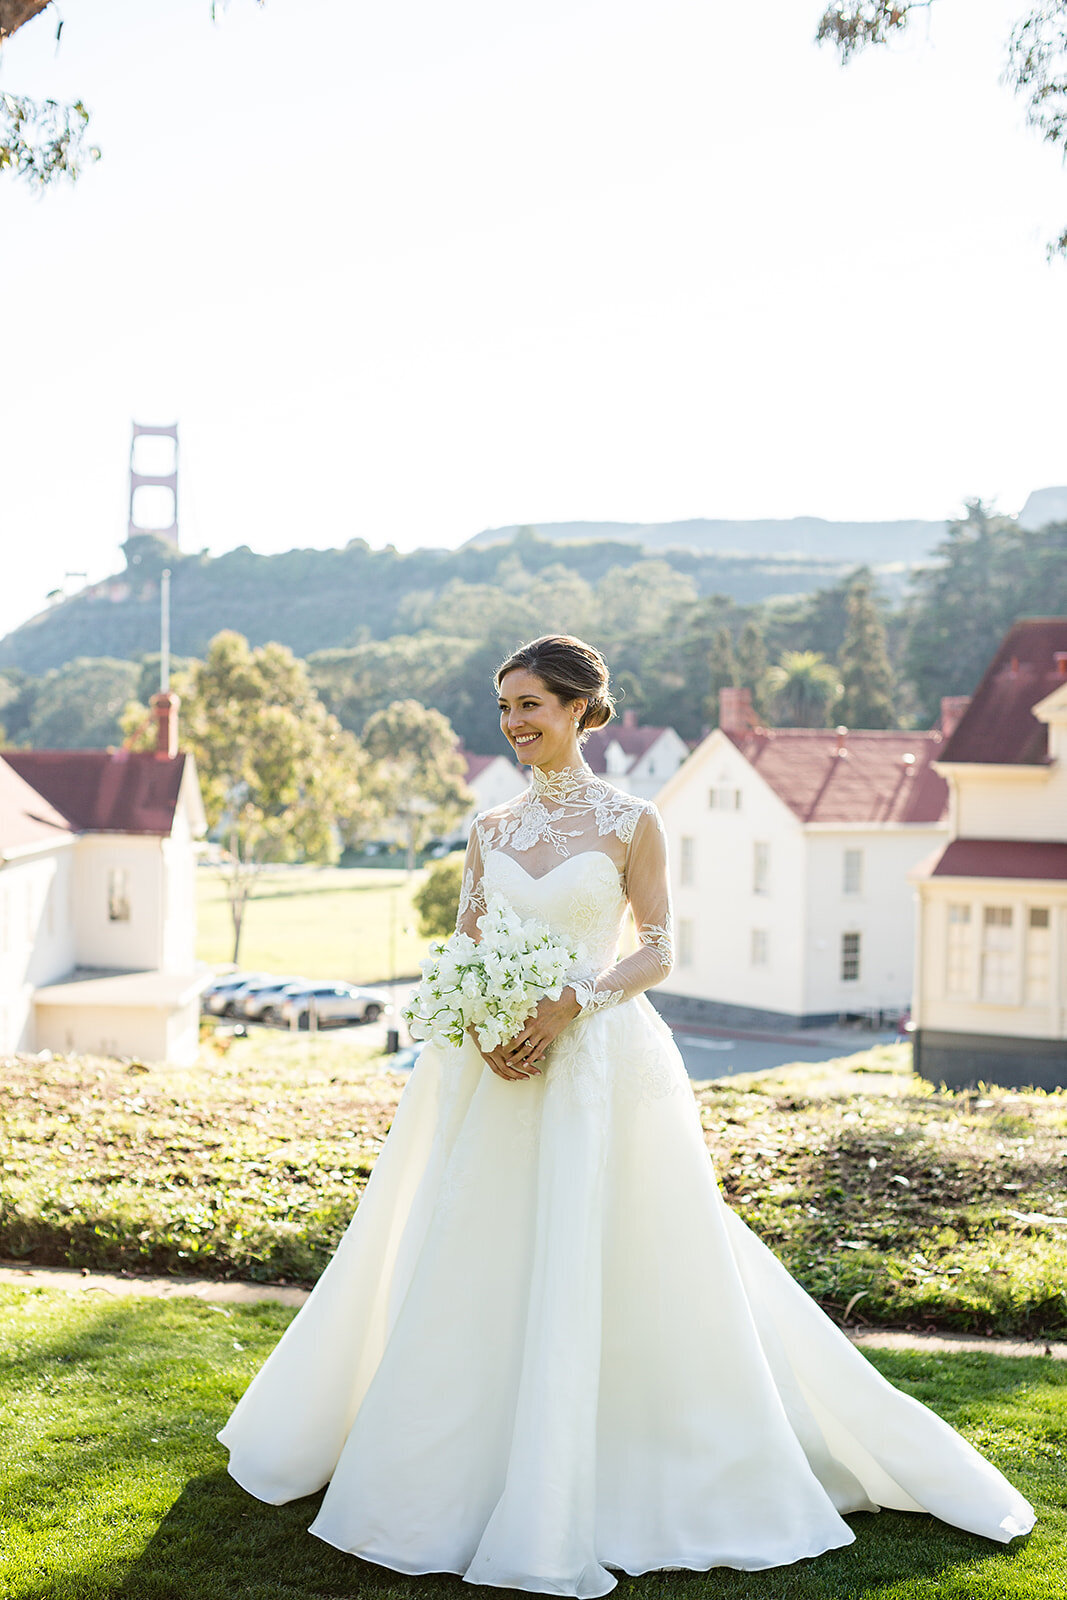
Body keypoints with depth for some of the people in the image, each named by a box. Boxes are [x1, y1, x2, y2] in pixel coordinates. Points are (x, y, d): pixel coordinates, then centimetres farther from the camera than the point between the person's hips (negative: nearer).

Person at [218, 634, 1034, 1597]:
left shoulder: (630, 821, -2)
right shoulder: (492, 829, 10)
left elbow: (658, 950, -2)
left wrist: (571, 1004, -17)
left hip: (598, 1066, -4)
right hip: (495, 1070, 4)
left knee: (586, 1269, -2)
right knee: (468, 1273, 7)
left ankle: (553, 1520, 11)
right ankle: (444, 1472, 23)